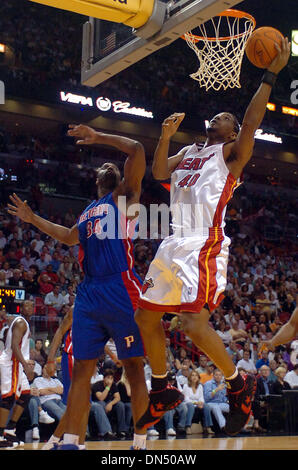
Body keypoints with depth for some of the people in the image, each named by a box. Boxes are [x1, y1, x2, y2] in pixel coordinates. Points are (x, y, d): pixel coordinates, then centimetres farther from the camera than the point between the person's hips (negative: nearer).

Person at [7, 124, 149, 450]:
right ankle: (69, 442, 3)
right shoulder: (88, 211, 23)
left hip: (120, 289, -4)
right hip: (88, 292, 4)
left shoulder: (124, 196, 11)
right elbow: (69, 237, 33)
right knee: (81, 367, 1)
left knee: (134, 366, -4)